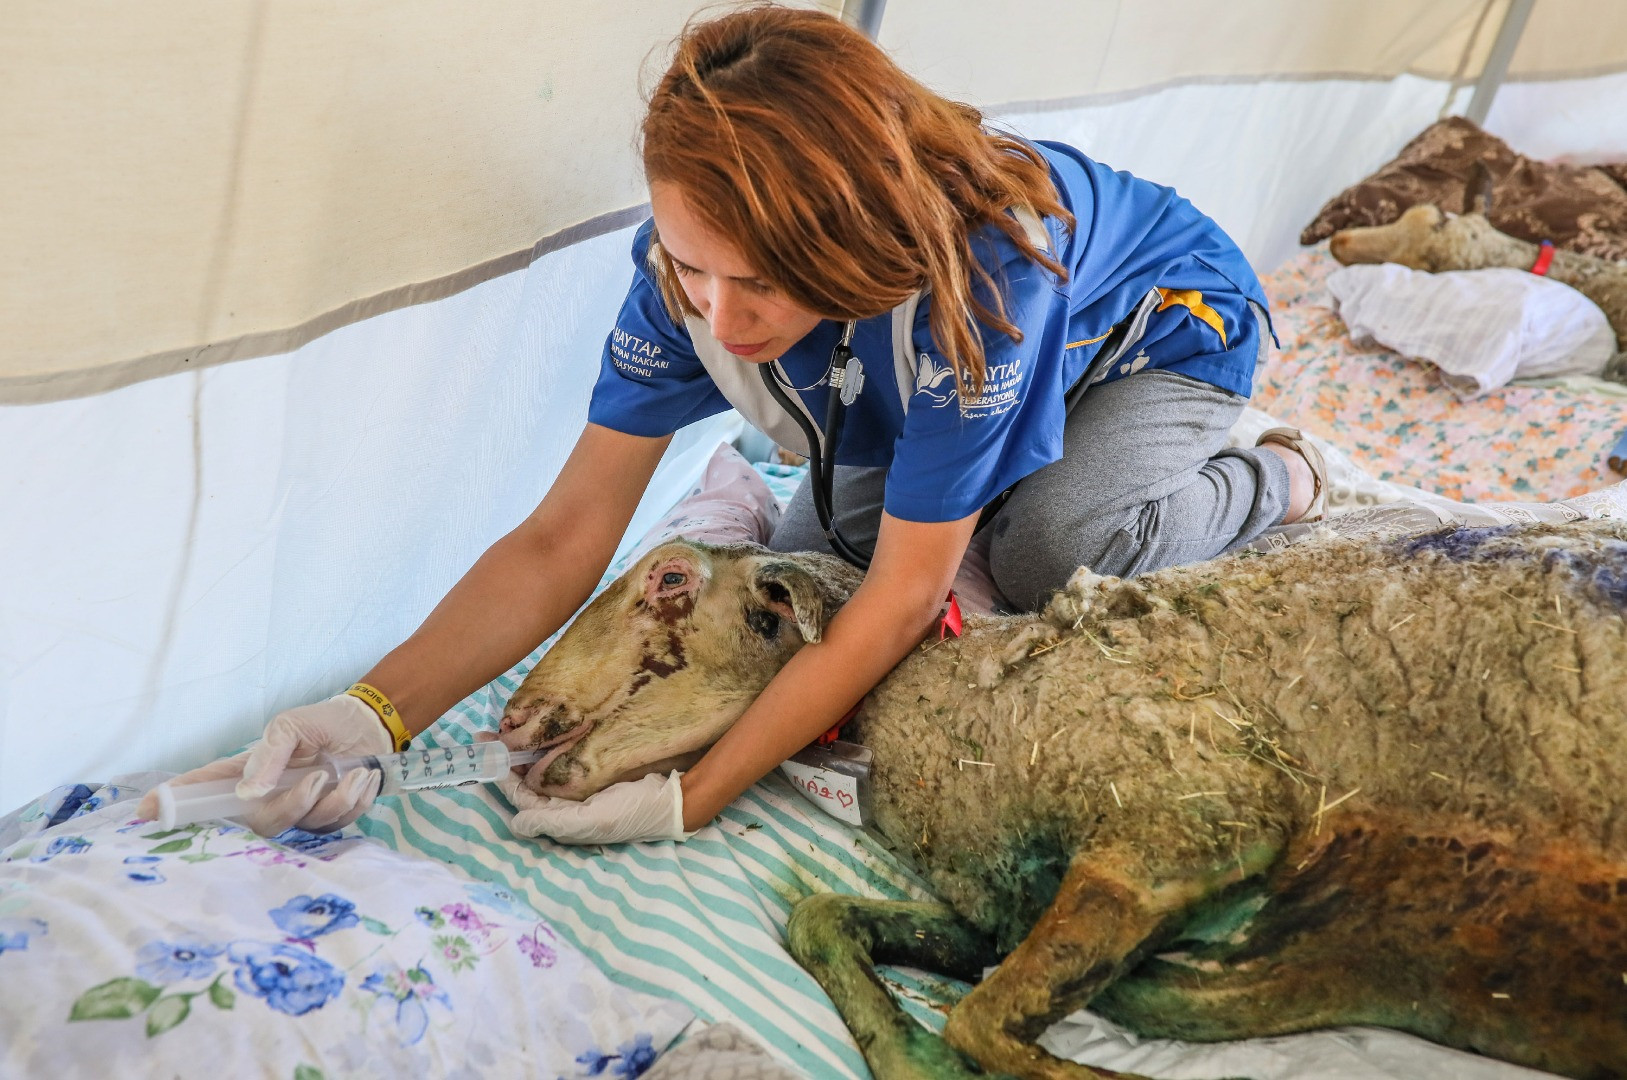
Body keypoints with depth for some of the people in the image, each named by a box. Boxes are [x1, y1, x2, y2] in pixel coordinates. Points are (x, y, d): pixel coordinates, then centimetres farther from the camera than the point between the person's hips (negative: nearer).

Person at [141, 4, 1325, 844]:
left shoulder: (979, 265, -46)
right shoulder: (694, 262, -30)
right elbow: (564, 537, -26)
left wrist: (692, 800, -42)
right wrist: (376, 711, -39)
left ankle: (1270, 481, -1)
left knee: (1058, 548, -34)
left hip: (1162, 327, -5)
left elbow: (900, 602, -39)